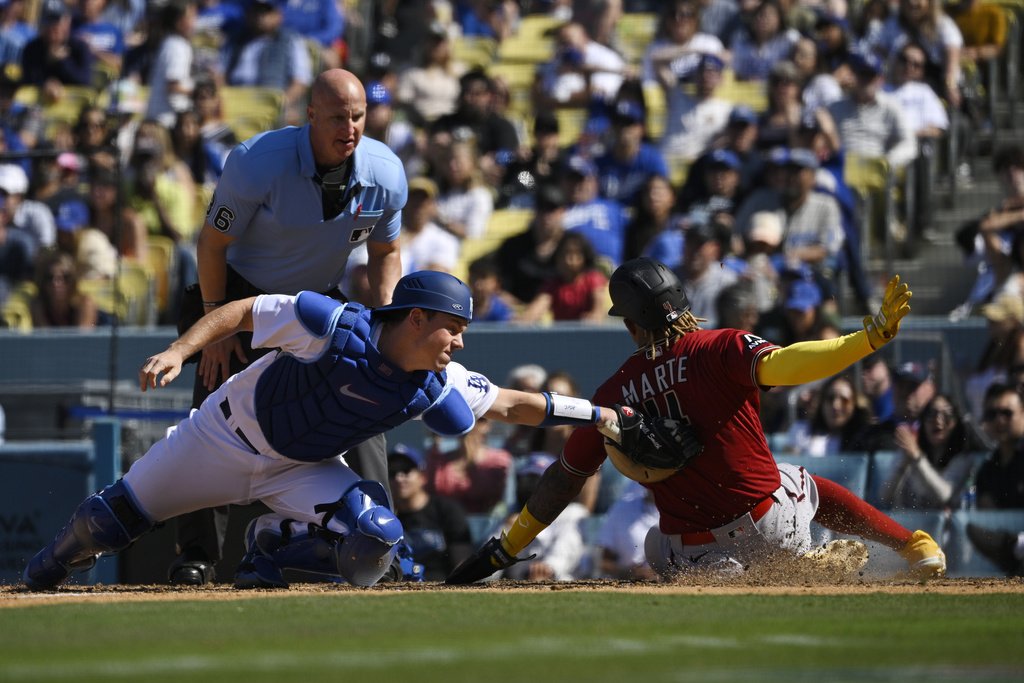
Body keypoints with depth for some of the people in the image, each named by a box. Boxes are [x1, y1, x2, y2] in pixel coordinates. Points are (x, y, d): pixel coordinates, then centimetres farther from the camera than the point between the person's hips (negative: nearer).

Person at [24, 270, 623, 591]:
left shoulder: (438, 387, -15)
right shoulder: (334, 326, -29)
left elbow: (505, 404, -3)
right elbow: (244, 313, -22)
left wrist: (592, 413, -6)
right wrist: (180, 351, -32)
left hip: (304, 470, 3)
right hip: (230, 435, -3)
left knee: (375, 536, -24)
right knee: (114, 520, 6)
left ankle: (272, 546, 2)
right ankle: (64, 557, 42)